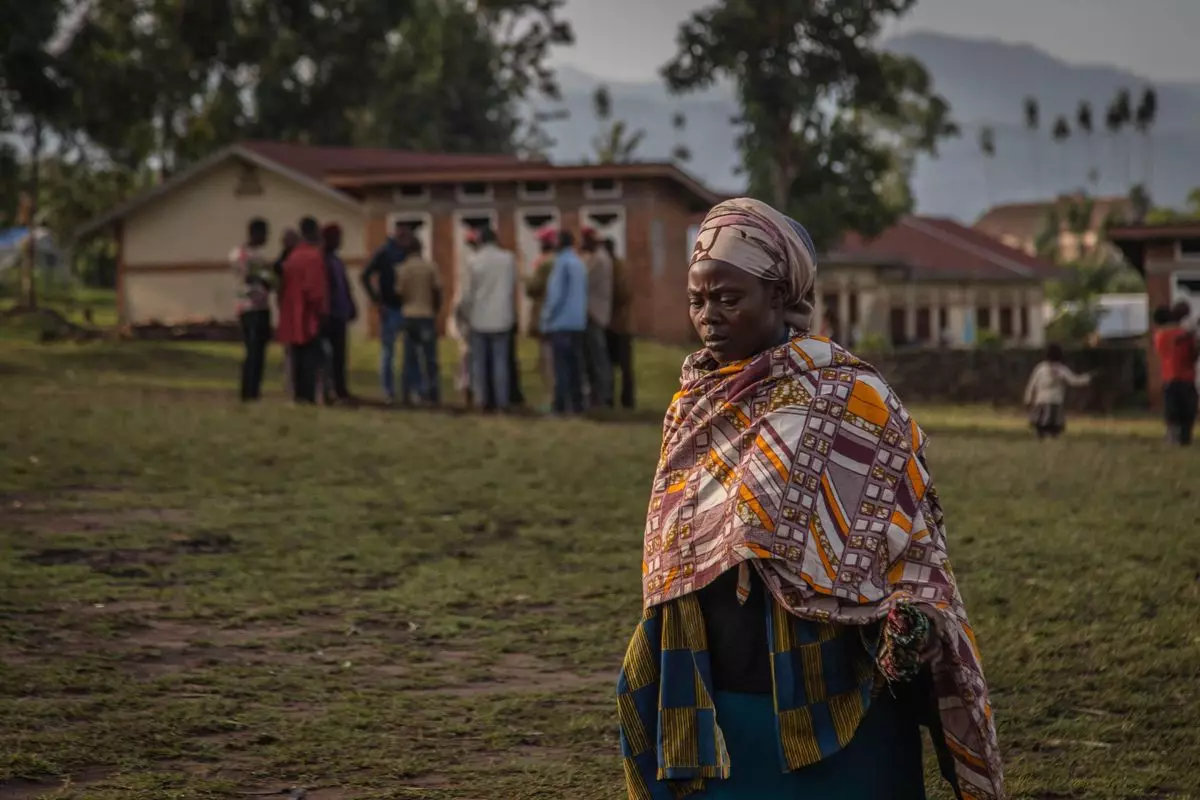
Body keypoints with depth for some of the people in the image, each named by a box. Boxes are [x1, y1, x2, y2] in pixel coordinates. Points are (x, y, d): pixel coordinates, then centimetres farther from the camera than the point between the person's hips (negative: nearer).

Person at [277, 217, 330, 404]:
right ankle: (308, 394, -10)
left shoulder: (292, 256, 11)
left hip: (293, 317, 8)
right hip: (310, 317, -8)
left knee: (298, 358, 11)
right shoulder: (315, 255, -13)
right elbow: (314, 287, -19)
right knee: (311, 356, -6)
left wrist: (285, 309, 18)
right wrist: (321, 310, -11)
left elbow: (284, 286, 13)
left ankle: (298, 394, 13)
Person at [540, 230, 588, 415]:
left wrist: (547, 319, -7)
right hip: (578, 322, 7)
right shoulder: (579, 263, 11)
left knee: (561, 365, -6)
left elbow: (556, 294, -14)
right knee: (575, 365, 9)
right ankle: (576, 403, 9)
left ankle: (561, 405, -9)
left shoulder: (562, 262, -11)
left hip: (561, 322, -7)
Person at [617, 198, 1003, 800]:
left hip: (825, 700, -5)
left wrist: (909, 625, -23)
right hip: (711, 702, 5)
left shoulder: (845, 398, -8)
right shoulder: (695, 403, 9)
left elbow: (902, 528, -7)